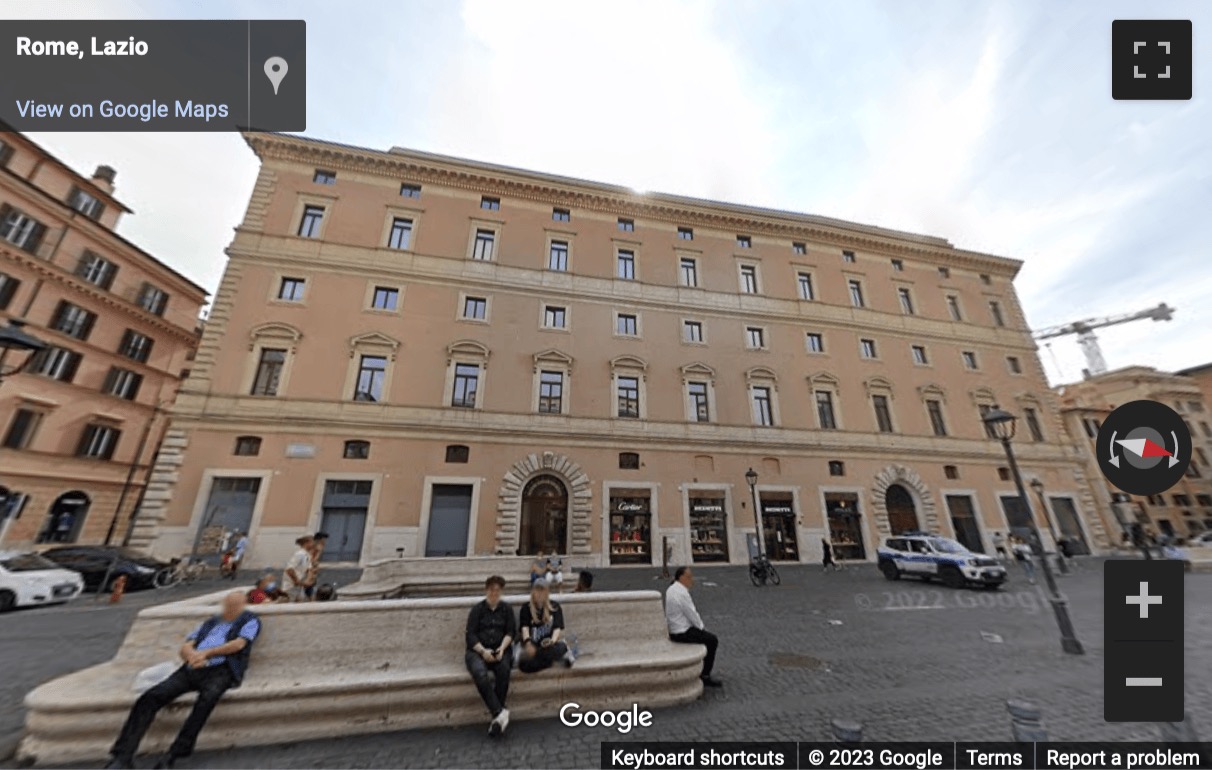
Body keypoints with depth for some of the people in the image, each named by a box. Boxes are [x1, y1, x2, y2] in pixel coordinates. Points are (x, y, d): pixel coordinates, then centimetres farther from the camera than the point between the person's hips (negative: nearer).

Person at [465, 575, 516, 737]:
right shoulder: (477, 609, 5)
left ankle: (496, 716, -21)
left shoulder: (507, 609, 10)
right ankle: (500, 712, -29)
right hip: (477, 650, -1)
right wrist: (483, 651, -18)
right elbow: (470, 635, -2)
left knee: (504, 670, -31)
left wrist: (502, 648, -16)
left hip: (500, 650, 1)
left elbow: (511, 632, 4)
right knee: (479, 673, -33)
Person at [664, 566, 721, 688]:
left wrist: (700, 626, 13)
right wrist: (701, 627, 1)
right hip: (682, 633, -9)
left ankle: (700, 671, 29)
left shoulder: (672, 589, 5)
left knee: (707, 635, 22)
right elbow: (692, 615, -18)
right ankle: (704, 676, 13)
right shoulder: (682, 593, -25)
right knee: (712, 640, 2)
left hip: (674, 628, 9)